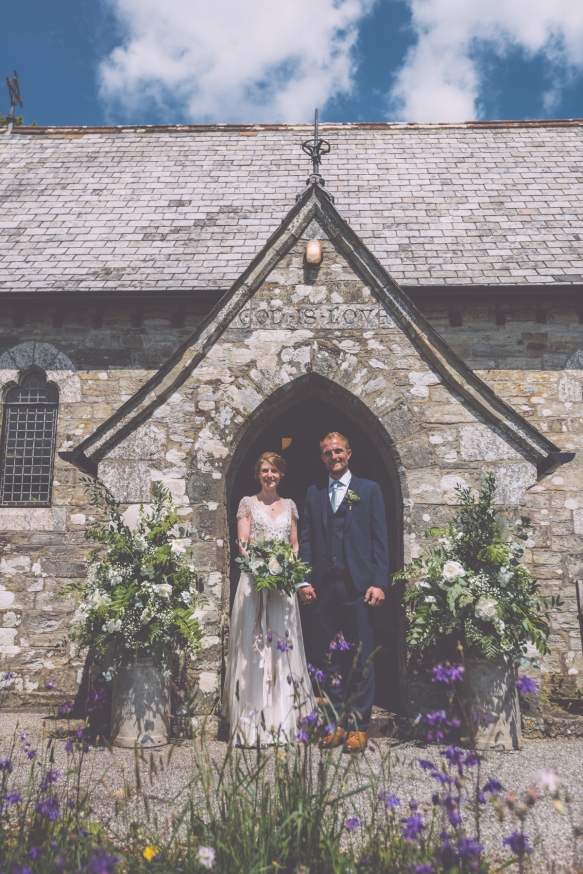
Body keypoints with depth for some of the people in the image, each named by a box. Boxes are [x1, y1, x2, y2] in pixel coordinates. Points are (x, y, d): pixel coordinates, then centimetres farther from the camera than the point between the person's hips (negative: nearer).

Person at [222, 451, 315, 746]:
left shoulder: (290, 506, 14)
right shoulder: (248, 504, 6)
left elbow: (295, 545, 15)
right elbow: (242, 544, -1)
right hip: (255, 578, -3)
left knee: (284, 642, 3)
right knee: (254, 644, -4)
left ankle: (284, 719, 12)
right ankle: (253, 720, 2)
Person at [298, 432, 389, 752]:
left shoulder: (369, 490, 6)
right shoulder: (313, 494, 14)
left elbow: (380, 540, 1)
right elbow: (306, 540, 10)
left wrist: (379, 582, -7)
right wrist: (305, 580, 0)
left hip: (358, 586, -3)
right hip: (324, 587, 3)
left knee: (360, 658, 3)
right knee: (327, 657, 8)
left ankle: (358, 725, 13)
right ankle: (336, 722, 20)